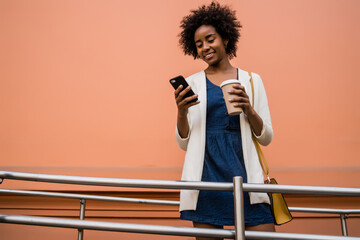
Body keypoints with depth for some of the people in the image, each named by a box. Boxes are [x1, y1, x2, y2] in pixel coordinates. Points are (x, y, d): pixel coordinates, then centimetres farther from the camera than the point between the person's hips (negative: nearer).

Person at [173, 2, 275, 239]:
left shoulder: (251, 80, 12)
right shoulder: (192, 83, 10)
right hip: (207, 174, 0)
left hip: (245, 173, 0)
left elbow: (266, 138, 9)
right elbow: (184, 142, 9)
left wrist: (248, 109, -8)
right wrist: (181, 111, -9)